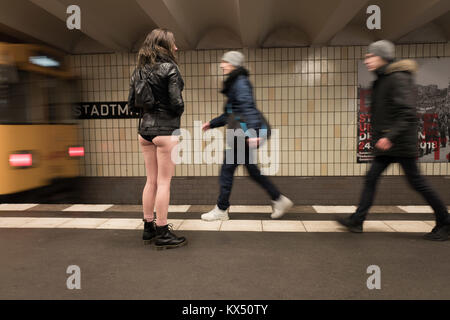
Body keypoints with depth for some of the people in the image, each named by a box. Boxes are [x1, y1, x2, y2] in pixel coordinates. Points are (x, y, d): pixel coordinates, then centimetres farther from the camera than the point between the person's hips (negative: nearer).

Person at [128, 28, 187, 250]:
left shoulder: (139, 71, 11)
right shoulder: (169, 68, -9)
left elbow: (131, 103, 10)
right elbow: (176, 103, -15)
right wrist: (179, 112, 5)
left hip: (144, 129, 7)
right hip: (165, 129, -7)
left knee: (151, 180, 14)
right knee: (164, 182, -1)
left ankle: (148, 228, 23)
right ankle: (162, 234, 6)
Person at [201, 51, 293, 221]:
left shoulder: (240, 82, -9)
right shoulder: (234, 83, 21)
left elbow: (248, 107, -22)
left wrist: (252, 132, -32)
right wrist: (212, 123, 28)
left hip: (242, 133, -10)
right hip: (239, 134, 10)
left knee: (227, 169, -2)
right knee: (252, 170, 13)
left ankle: (221, 210, 9)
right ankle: (279, 200, 19)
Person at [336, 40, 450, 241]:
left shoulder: (398, 78, -13)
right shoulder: (380, 81, 14)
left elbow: (408, 113, -21)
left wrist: (390, 136, -27)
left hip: (401, 143, -9)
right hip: (385, 144, 9)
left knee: (417, 183, 1)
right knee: (371, 179, 4)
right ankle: (357, 221, 9)